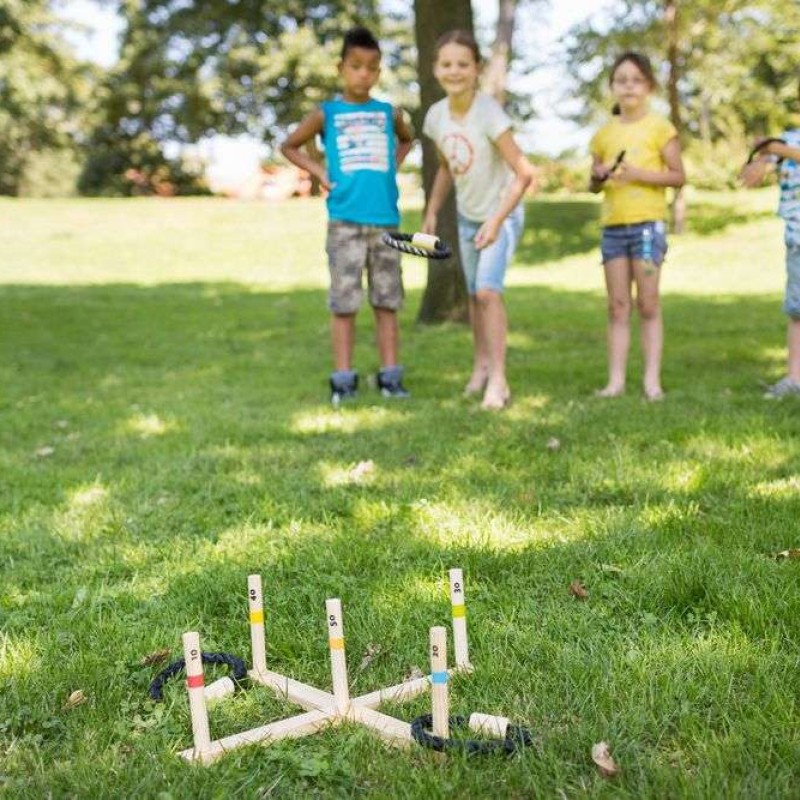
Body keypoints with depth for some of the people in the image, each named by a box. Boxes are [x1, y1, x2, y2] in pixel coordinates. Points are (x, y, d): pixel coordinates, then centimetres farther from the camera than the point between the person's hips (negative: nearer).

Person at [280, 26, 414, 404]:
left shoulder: (389, 113, 11)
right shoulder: (326, 113, 4)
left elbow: (407, 140, 32)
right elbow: (289, 146, 14)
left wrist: (392, 168, 14)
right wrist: (320, 172, 2)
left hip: (386, 220, 3)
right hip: (345, 221, -2)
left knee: (387, 302, 5)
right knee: (344, 302, 0)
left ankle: (390, 376, 11)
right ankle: (343, 379, 4)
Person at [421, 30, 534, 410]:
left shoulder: (488, 112, -26)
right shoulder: (436, 115, -8)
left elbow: (524, 172, -27)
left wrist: (496, 220, -31)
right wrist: (432, 213, 3)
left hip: (502, 215, -6)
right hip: (467, 216, 6)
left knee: (488, 290, -19)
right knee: (475, 294, 15)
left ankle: (498, 378, -12)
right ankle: (481, 363, 33)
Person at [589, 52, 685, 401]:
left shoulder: (659, 127, 1)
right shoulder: (605, 133, 12)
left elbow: (678, 176, -2)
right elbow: (593, 185, 19)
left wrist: (641, 174, -16)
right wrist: (598, 177, -4)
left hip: (648, 224, -4)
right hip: (612, 226, 4)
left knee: (648, 304, -4)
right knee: (617, 306, 3)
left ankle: (652, 380, -1)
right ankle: (616, 380, 4)